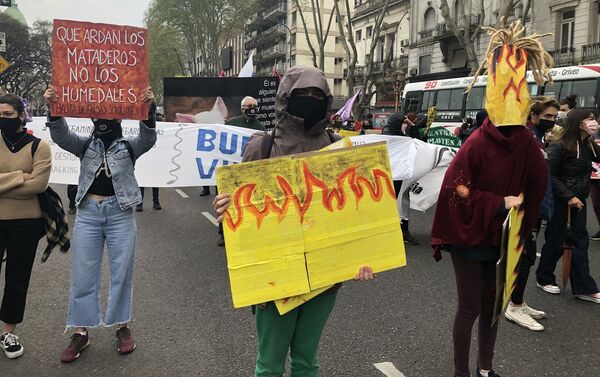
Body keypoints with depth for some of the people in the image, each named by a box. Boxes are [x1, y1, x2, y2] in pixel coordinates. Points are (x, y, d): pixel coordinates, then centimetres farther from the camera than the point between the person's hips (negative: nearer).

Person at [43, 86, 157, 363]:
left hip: (120, 213, -1)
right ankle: (80, 332, 14)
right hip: (88, 213, 2)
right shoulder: (86, 146, 9)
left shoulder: (128, 147, 4)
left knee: (122, 272, 5)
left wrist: (148, 109, -33)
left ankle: (122, 327, 20)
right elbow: (61, 136, -8)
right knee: (82, 274, 4)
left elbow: (148, 137, -15)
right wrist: (53, 108, -26)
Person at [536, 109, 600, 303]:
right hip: (560, 199, -6)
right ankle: (544, 278, 24)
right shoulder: (558, 147, -15)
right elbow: (551, 176, -15)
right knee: (556, 240, 5)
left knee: (580, 240, 7)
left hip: (578, 199, 7)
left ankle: (584, 288, 12)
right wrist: (569, 197, -17)